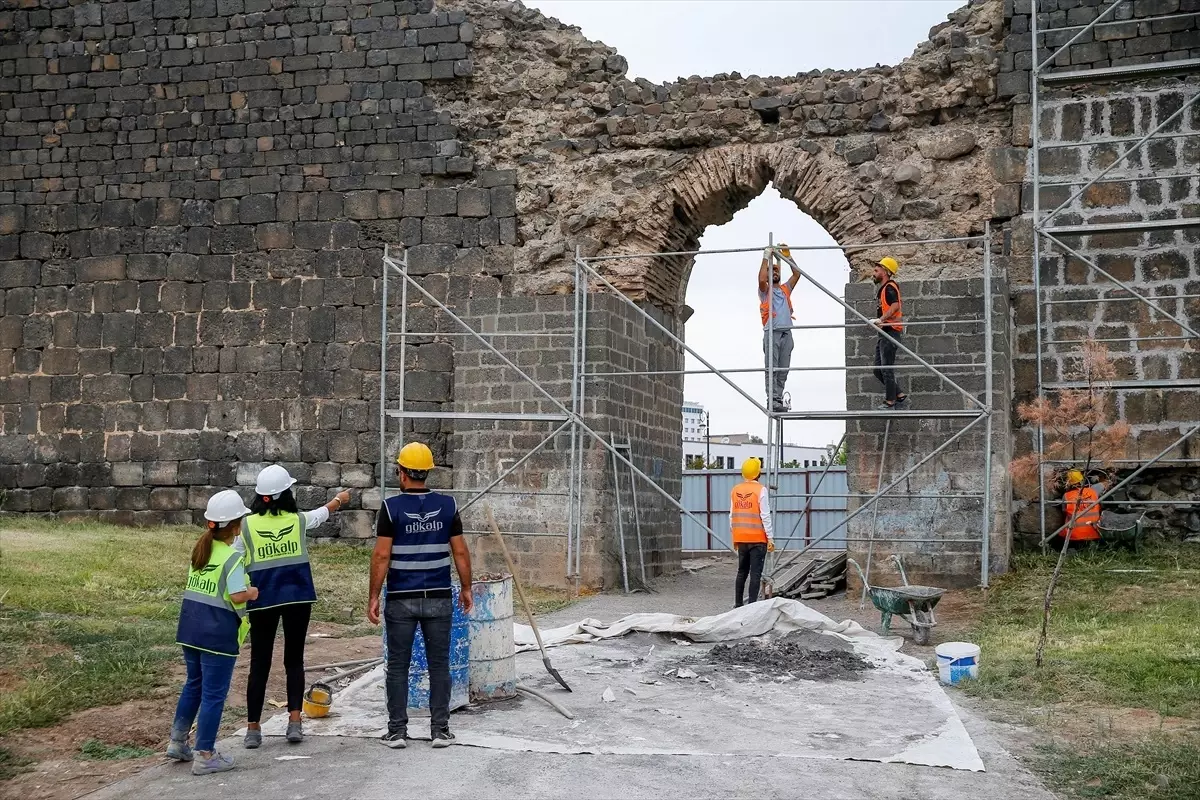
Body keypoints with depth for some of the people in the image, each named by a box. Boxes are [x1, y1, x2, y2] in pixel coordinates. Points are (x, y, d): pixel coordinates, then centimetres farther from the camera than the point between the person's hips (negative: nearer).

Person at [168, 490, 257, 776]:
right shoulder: (233, 556, -16)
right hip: (218, 632, -8)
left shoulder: (200, 549, 8)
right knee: (213, 693, 2)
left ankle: (177, 742, 34)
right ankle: (204, 756, 9)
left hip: (190, 627, 8)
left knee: (193, 684, 24)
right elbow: (237, 596, -25)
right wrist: (253, 592, -5)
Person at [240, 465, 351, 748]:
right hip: (297, 597, 1)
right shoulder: (299, 520, -2)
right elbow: (325, 511, 20)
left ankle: (253, 729, 10)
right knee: (294, 660, 11)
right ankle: (294, 722, 5)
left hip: (262, 600, 0)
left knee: (259, 664, 7)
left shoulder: (246, 526, -5)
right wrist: (340, 499, 41)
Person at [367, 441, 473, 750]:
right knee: (439, 665, 9)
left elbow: (381, 556, -10)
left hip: (401, 599, -2)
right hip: (439, 598, 2)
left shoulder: (391, 507, -8)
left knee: (398, 666, 8)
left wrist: (374, 596, -3)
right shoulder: (447, 505, -1)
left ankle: (397, 731, 12)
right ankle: (440, 729, 11)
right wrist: (466, 588, 11)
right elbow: (460, 552, 0)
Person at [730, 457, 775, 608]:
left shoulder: (735, 490, 5)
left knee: (742, 571, 17)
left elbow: (732, 515, 10)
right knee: (755, 573, -2)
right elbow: (765, 516, -12)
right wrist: (770, 538, -8)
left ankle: (738, 604, 22)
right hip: (758, 538, -5)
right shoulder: (760, 490, -10)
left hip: (741, 538, 5)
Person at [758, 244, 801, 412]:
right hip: (772, 332, -5)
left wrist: (788, 255, 11)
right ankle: (773, 400, -13)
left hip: (786, 332, 5)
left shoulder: (785, 289, 25)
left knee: (783, 369, 2)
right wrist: (766, 258, -4)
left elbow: (797, 274, 15)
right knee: (771, 368, -10)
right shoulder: (765, 290, 11)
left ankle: (779, 399, 4)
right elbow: (761, 279, -10)